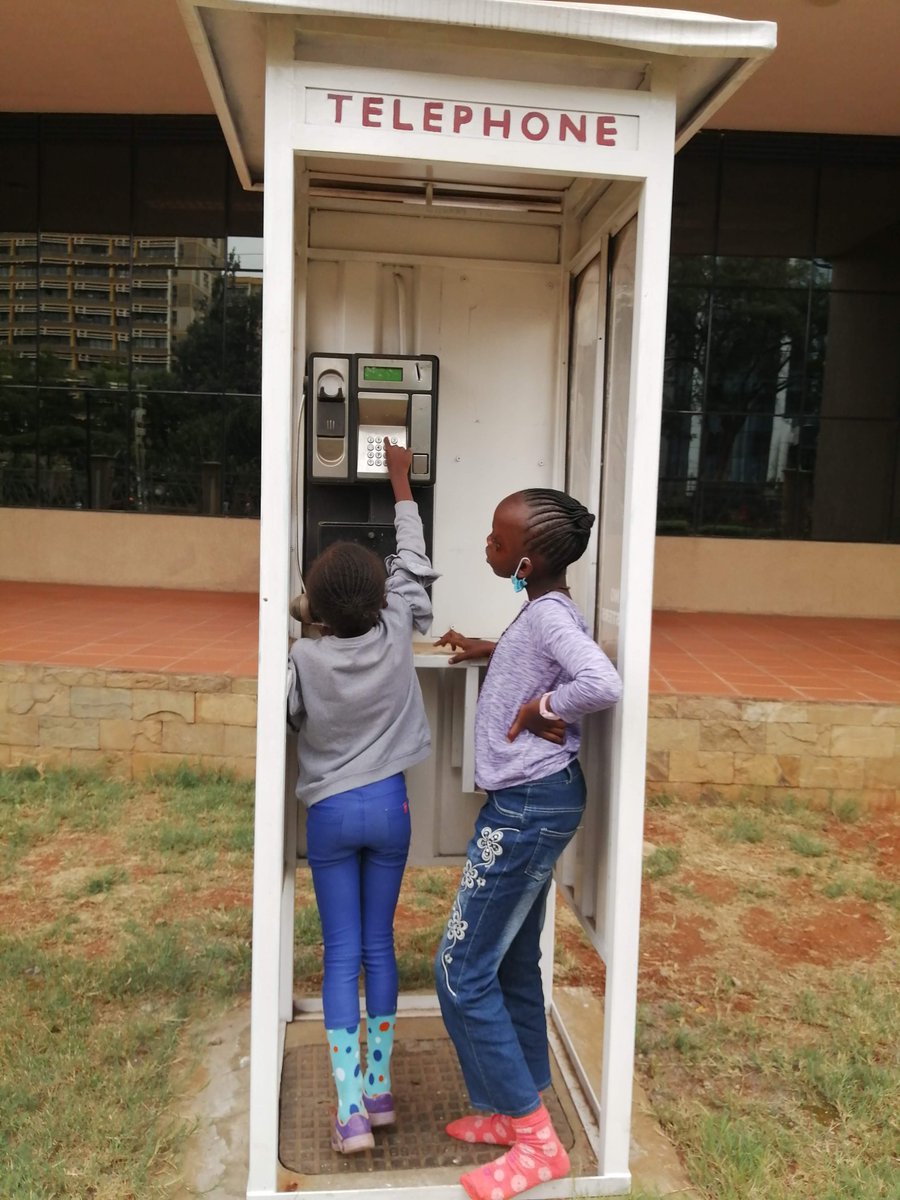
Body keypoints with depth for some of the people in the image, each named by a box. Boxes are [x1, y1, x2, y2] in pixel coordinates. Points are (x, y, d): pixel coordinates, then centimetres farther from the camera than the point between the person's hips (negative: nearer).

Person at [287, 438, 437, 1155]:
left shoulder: (304, 659, -14)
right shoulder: (395, 637, -10)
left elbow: (290, 722, 2)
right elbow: (414, 566, 4)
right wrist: (401, 484, 14)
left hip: (329, 812, -1)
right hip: (388, 804, 2)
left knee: (342, 956, 5)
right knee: (379, 947, 14)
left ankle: (352, 1113, 5)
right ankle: (379, 1091, 23)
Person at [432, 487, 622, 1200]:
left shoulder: (549, 612, -20)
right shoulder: (545, 610, 9)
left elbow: (603, 684, -37)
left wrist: (541, 707, -23)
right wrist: (491, 651, 23)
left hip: (529, 806, -10)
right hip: (529, 803, 10)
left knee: (463, 973, -1)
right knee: (511, 966, 19)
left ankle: (537, 1141, 11)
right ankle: (519, 1109, 34)